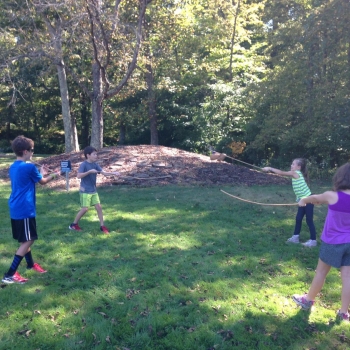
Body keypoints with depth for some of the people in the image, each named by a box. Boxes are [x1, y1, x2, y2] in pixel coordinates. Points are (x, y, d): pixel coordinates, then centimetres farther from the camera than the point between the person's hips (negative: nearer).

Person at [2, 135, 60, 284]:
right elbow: (42, 182, 0)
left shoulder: (13, 167, 10)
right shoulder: (29, 167, -16)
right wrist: (53, 175, 18)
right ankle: (9, 275, -2)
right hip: (25, 210, -9)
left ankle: (30, 264, 40)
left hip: (15, 209, 9)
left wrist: (40, 173, 27)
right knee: (28, 240, -2)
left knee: (25, 239, 22)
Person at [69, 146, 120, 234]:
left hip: (93, 191, 7)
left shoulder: (95, 164, 5)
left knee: (99, 207, 4)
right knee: (85, 209, -6)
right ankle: (73, 224, 13)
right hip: (85, 191, -7)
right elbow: (79, 176, -25)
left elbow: (103, 172, 1)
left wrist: (113, 173, -12)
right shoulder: (84, 164, -15)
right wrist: (89, 171, -30)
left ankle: (102, 226, 12)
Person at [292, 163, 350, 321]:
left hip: (333, 242, -3)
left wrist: (303, 200, 23)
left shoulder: (332, 196, -17)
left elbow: (314, 198, 3)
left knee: (321, 272, 12)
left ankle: (308, 300, 30)